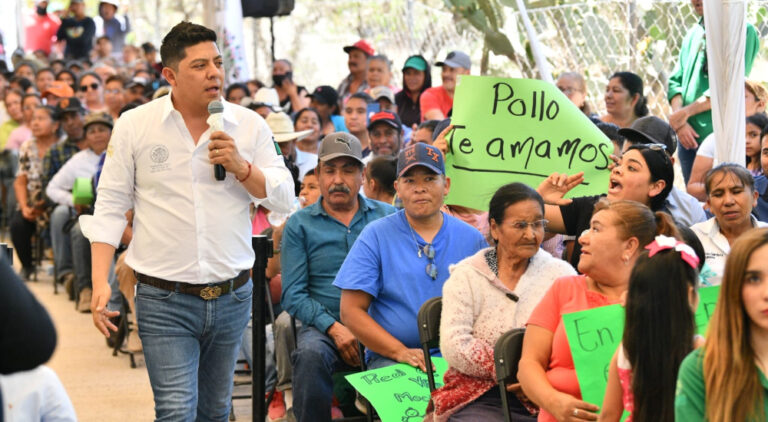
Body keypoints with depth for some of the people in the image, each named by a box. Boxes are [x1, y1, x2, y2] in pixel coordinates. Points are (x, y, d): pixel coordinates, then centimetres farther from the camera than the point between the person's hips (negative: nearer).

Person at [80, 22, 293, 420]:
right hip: (164, 301, -3)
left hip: (231, 296, 3)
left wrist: (241, 166, -14)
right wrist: (100, 283, -8)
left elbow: (284, 199, 3)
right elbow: (110, 207, 0)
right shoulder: (135, 126, -2)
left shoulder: (249, 125, 2)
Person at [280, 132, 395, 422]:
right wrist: (334, 328, -11)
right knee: (310, 354, -35)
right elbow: (293, 294, 3)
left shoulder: (387, 216, 15)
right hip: (324, 325, 0)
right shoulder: (300, 224, 11)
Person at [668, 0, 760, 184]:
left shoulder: (744, 31, -6)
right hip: (688, 135, 6)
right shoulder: (694, 33, 15)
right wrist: (679, 122, -5)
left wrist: (686, 112, -13)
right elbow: (675, 81, 12)